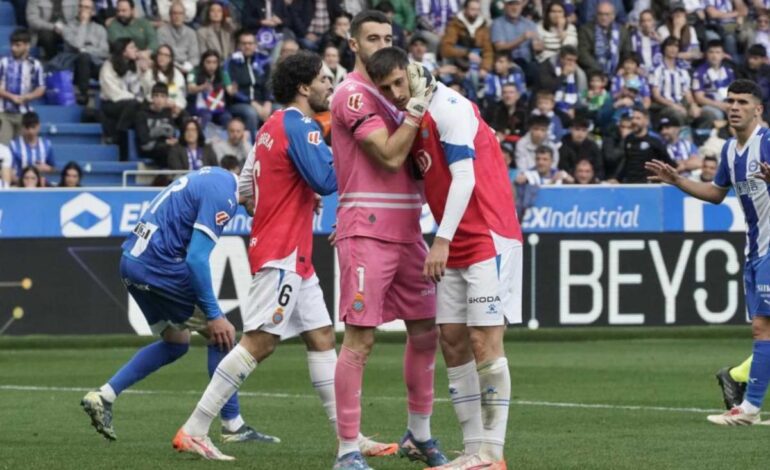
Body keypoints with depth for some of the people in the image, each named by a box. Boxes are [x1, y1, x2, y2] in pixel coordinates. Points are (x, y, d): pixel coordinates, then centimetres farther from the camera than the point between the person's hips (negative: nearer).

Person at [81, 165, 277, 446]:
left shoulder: (218, 177, 12)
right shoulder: (222, 195, -16)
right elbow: (196, 258, -21)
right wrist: (213, 314, -18)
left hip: (131, 260, 10)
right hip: (158, 264, -10)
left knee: (176, 342, 21)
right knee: (221, 335, -1)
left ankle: (103, 396, 15)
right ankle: (233, 427, 3)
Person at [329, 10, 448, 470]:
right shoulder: (353, 93, -8)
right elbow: (389, 156, -16)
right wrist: (417, 107, -15)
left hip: (406, 232, 9)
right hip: (367, 233, -8)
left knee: (426, 333, 11)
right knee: (360, 339, -10)